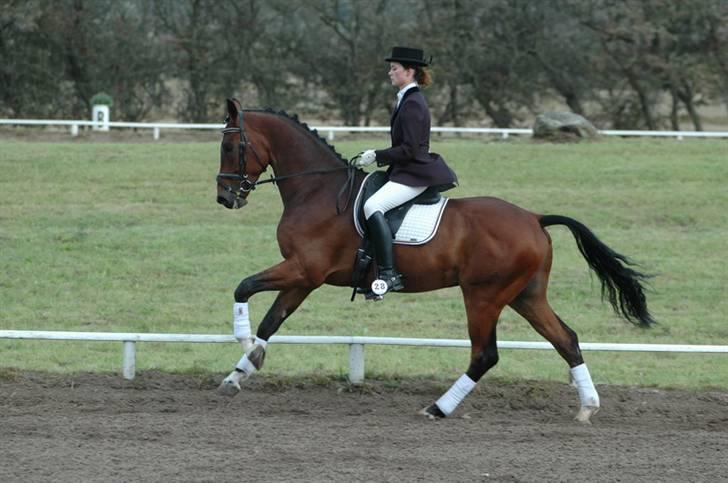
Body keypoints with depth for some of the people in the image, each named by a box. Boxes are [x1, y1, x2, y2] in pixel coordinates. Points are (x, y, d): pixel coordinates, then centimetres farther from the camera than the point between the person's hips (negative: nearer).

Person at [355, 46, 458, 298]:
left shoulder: (412, 104, -15)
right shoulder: (407, 100, 17)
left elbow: (409, 150, -20)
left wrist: (377, 156, -14)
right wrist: (376, 157, 13)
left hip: (414, 175, -11)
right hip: (405, 172, 11)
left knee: (372, 206, -28)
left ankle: (388, 274, -33)